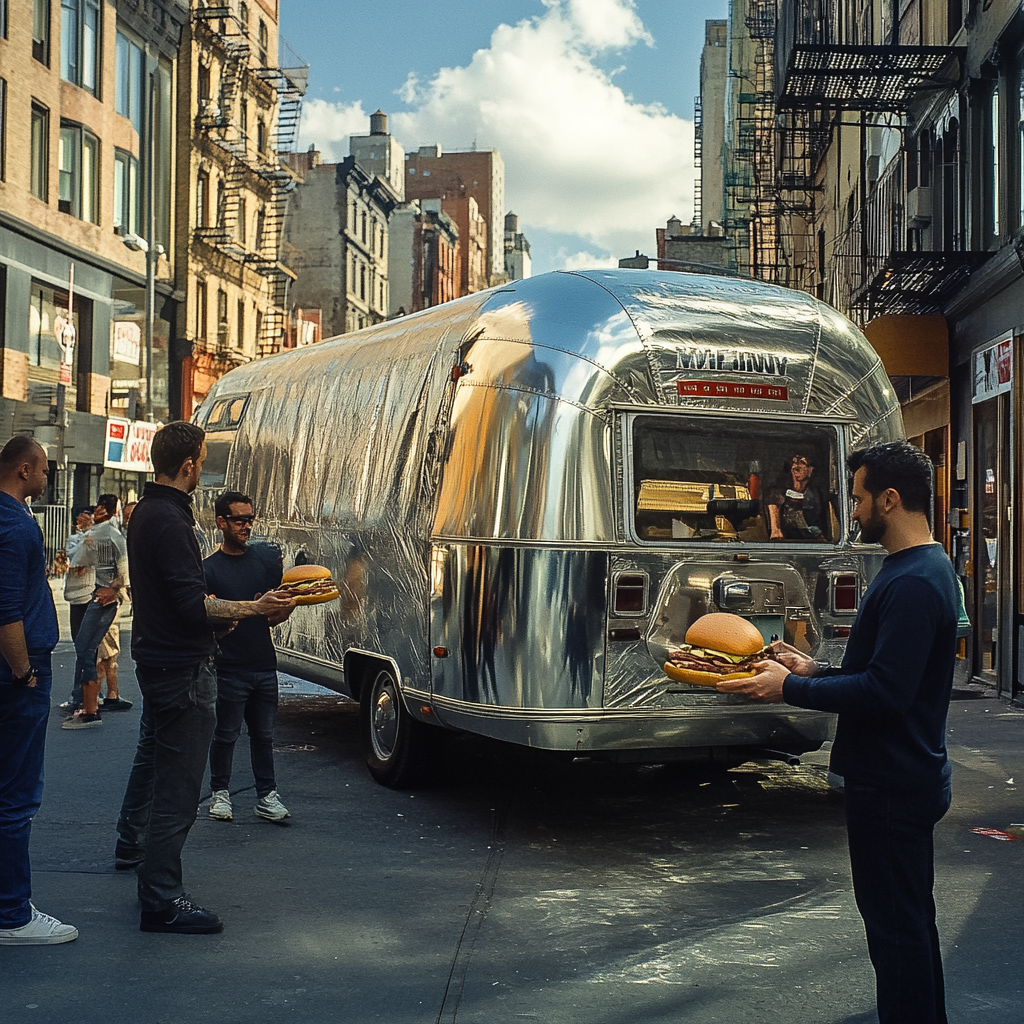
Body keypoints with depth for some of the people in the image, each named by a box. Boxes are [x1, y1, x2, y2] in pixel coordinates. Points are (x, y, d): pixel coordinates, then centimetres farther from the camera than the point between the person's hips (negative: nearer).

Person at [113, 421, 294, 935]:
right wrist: (255, 608, -19)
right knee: (178, 781, -8)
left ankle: (132, 844, 49)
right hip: (182, 668, -11)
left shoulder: (145, 512, 11)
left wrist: (217, 608, 26)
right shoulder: (169, 520, -22)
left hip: (154, 657, 11)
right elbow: (192, 604, -26)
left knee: (153, 753, 29)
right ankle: (161, 901, -5)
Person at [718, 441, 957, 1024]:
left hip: (893, 788, -11)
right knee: (911, 917, 21)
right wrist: (815, 672, 11)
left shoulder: (912, 583, -23)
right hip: (910, 776, 11)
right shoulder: (926, 569, 11)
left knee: (896, 926, -2)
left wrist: (791, 688, -20)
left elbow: (885, 691, -28)